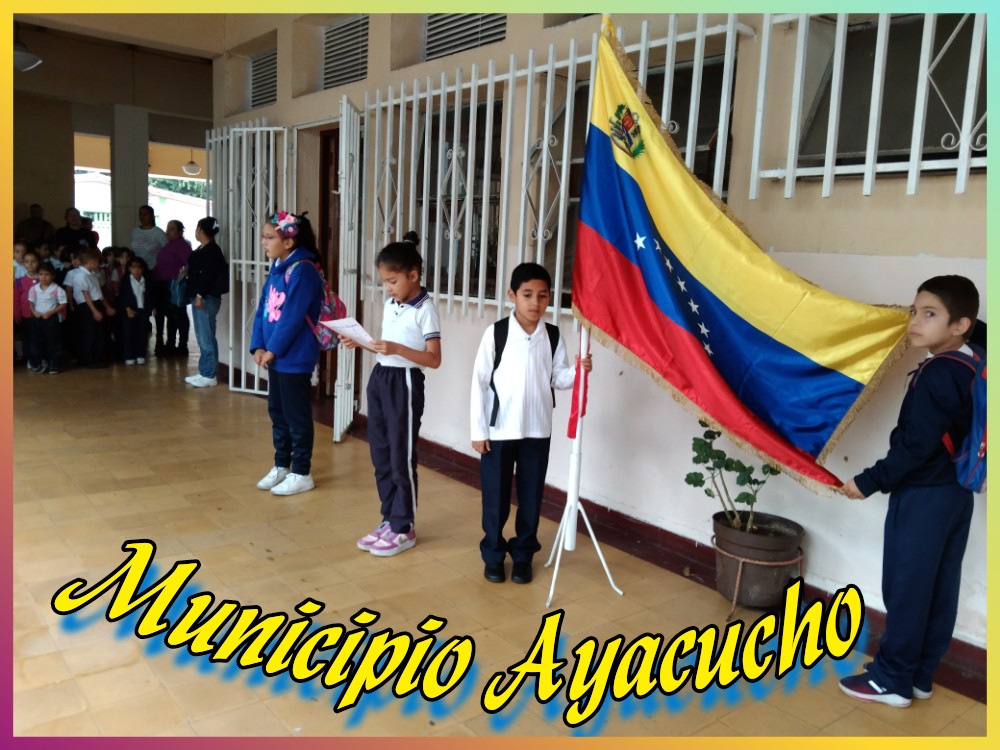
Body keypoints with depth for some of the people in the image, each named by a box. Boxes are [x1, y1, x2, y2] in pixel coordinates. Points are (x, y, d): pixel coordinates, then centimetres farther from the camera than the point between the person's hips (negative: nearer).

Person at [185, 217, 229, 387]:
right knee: (201, 337, 12)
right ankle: (204, 372, 18)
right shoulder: (201, 249, 18)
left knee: (207, 337, -8)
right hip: (199, 297, 10)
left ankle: (210, 375, -4)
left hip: (207, 298, -10)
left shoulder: (212, 250, -12)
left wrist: (200, 295, -21)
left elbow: (208, 275, -19)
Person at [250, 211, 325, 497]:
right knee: (277, 412, 17)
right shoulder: (276, 268, 10)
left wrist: (272, 350, -14)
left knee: (297, 415, 2)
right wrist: (259, 346, 0)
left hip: (294, 358, -9)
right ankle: (281, 466, 30)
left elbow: (293, 317, -21)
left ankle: (302, 473, 14)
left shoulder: (302, 270, -17)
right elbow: (263, 309, 10)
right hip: (275, 355, 9)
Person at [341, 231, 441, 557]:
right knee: (380, 453, 12)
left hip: (404, 384, -8)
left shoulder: (425, 309, -12)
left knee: (401, 457, 0)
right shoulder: (390, 305, 10)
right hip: (380, 379, 8)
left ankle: (404, 528, 13)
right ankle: (389, 520, 25)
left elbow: (434, 359, -16)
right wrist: (360, 344, 1)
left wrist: (398, 349, -27)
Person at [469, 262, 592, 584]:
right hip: (499, 431, -2)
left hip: (538, 430, 3)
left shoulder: (553, 336, 1)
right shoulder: (496, 333, -8)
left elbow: (557, 378, 4)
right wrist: (478, 430, -7)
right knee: (495, 495, 8)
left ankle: (523, 555, 28)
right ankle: (493, 554, 26)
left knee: (531, 496, 11)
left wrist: (578, 370, -18)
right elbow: (479, 382, -6)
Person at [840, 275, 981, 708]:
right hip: (956, 494, 9)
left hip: (923, 497, -9)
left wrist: (869, 482, -16)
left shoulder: (936, 374, -21)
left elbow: (917, 445, -23)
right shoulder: (972, 369, 5)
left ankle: (892, 680, 14)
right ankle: (919, 676, 26)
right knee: (939, 590, 14)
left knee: (906, 588, 2)